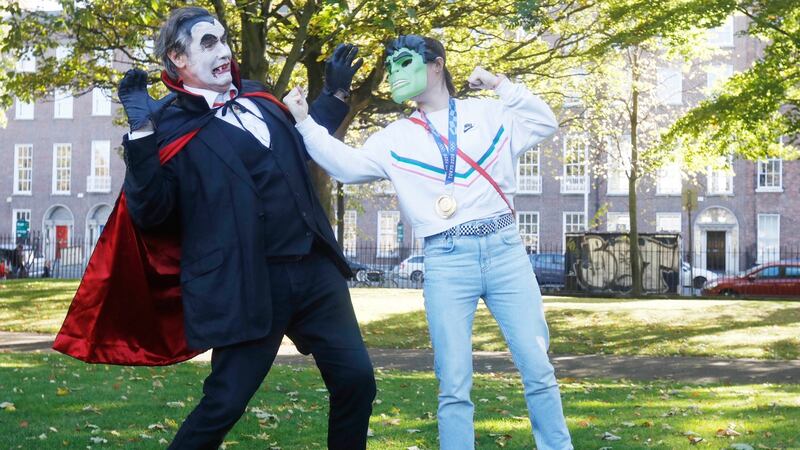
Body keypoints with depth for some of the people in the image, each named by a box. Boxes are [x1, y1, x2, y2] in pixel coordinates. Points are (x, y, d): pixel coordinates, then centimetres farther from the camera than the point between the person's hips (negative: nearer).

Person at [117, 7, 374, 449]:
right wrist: (142, 134, -24)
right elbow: (150, 213, -16)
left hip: (314, 268, 7)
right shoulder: (171, 125, -6)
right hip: (248, 284, -6)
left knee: (356, 379, 5)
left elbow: (302, 148, 34)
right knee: (224, 403, -3)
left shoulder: (256, 98, 16)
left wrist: (334, 94, 27)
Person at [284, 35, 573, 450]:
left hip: (504, 249, 0)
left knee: (537, 370, 3)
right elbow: (348, 165, 0)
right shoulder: (396, 138, 11)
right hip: (445, 261, 0)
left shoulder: (489, 113, 11)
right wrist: (305, 122, -8)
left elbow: (545, 124, 6)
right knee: (453, 384, 0)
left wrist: (502, 86, -1)